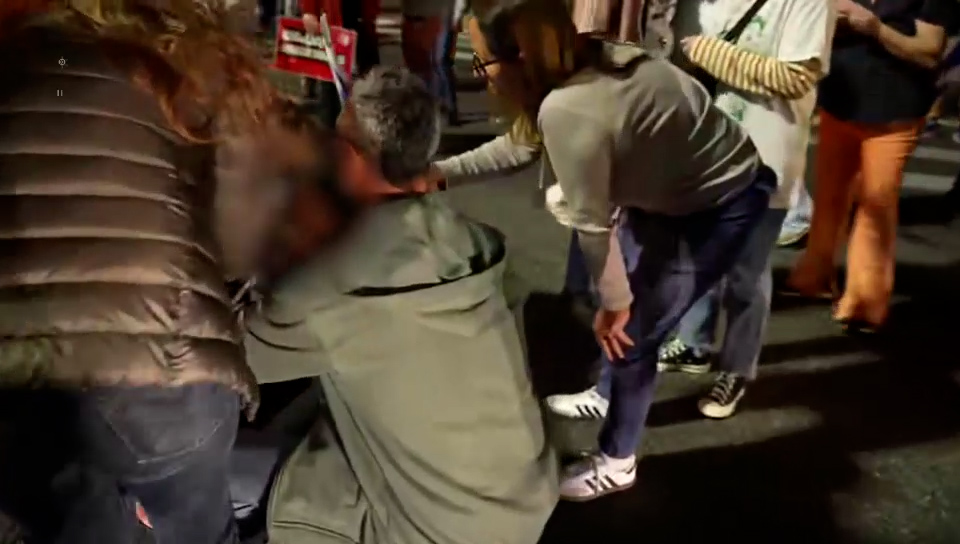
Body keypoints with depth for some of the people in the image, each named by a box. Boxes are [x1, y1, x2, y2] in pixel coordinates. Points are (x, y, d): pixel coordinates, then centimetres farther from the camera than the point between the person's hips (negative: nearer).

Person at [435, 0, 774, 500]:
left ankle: (616, 463, 23)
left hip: (721, 204, -9)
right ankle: (610, 396, 46)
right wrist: (442, 171, 7)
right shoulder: (581, 65, -7)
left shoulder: (568, 111, -34)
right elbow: (522, 142, 7)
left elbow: (593, 224, -25)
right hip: (681, 185, 9)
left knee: (630, 330, 1)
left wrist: (613, 304, -11)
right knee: (628, 300, 21)